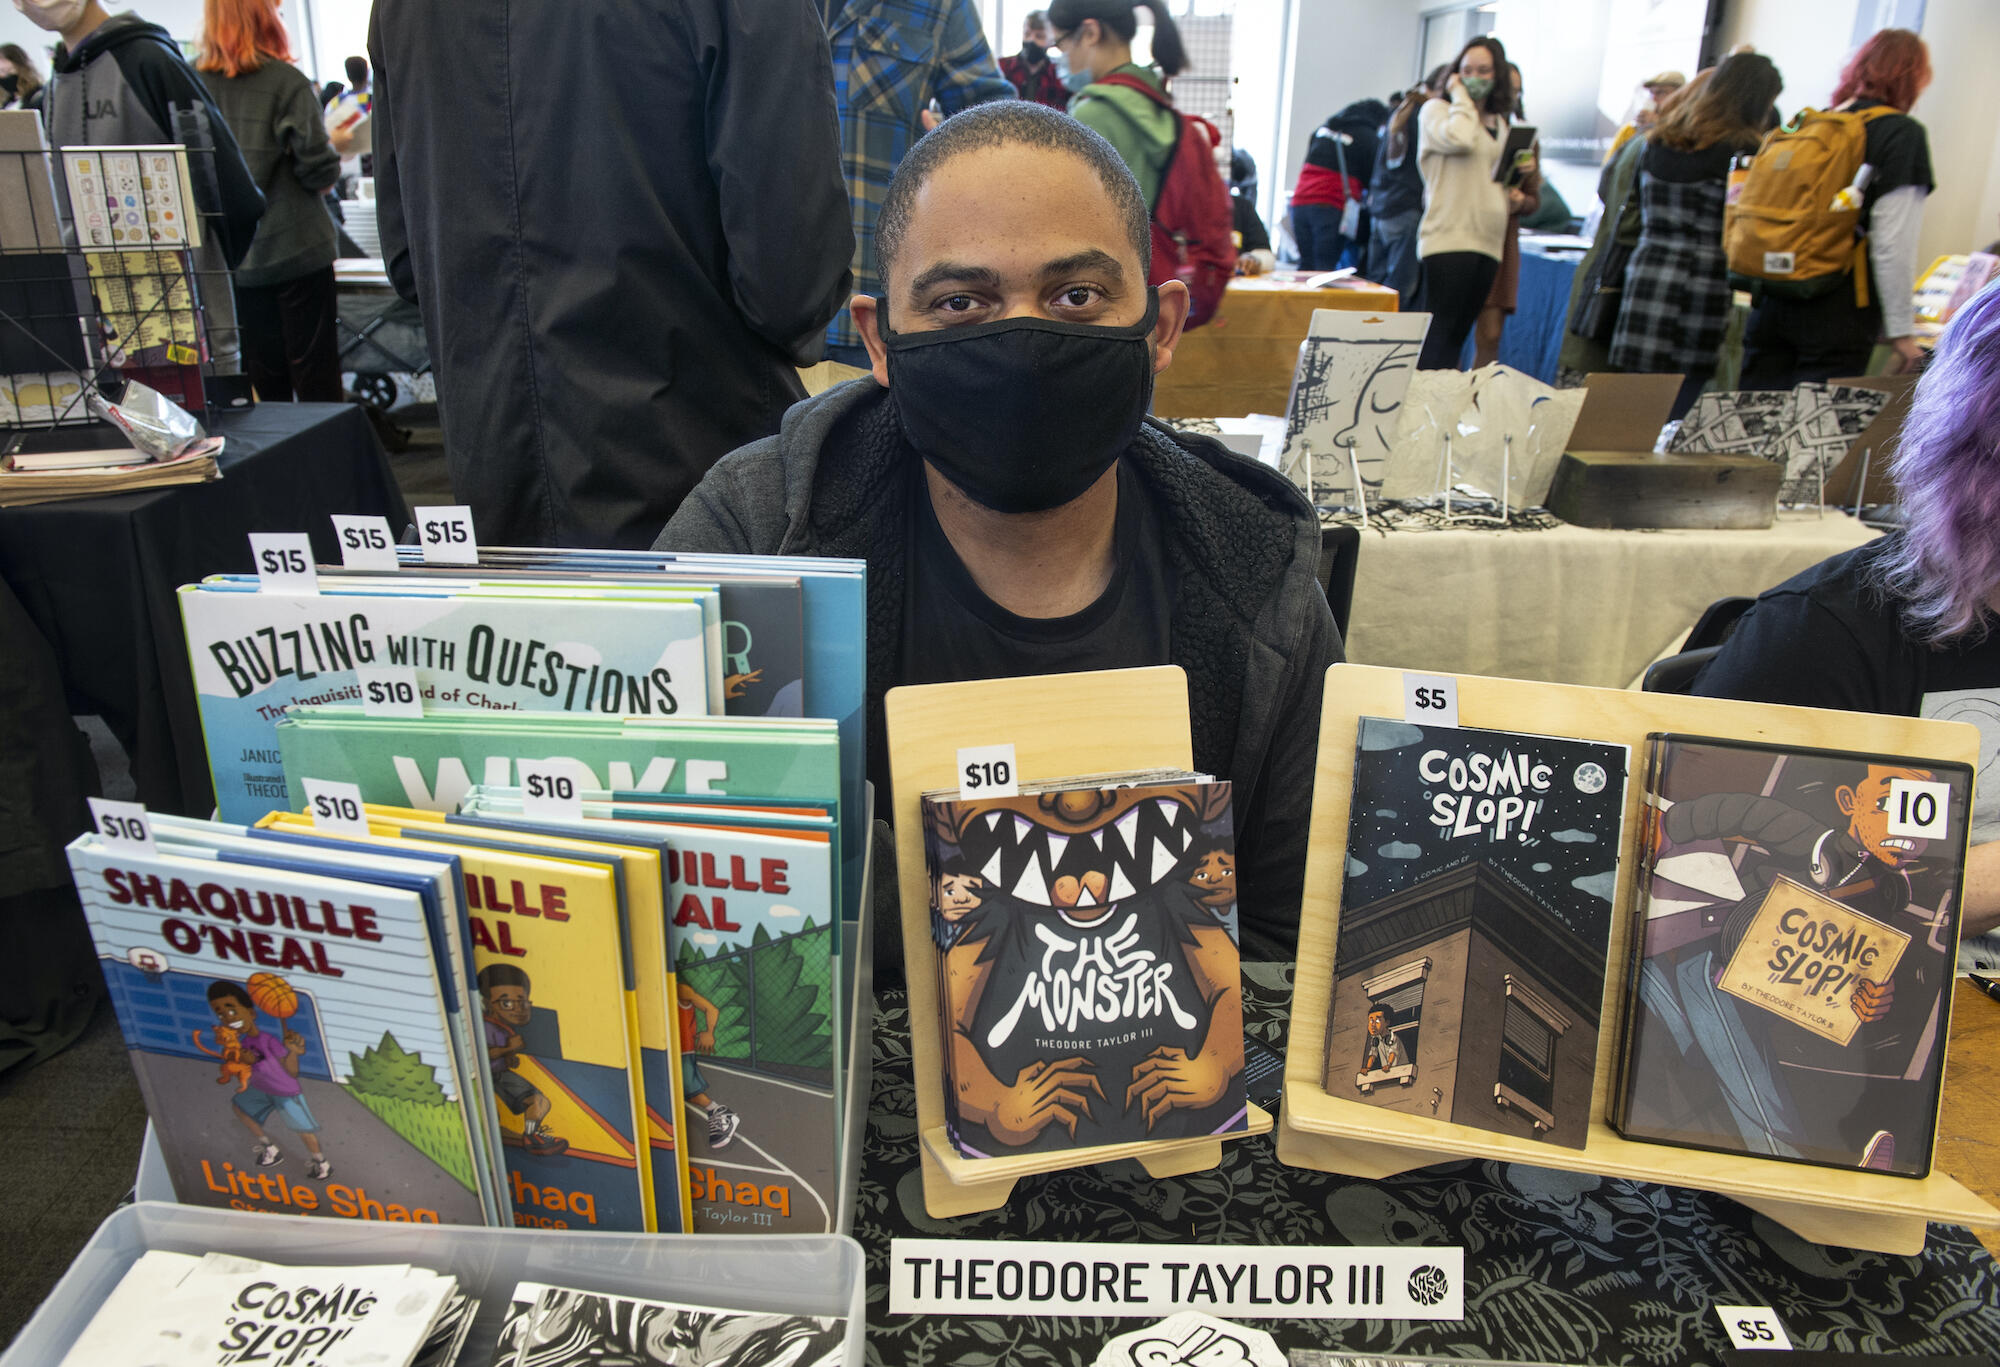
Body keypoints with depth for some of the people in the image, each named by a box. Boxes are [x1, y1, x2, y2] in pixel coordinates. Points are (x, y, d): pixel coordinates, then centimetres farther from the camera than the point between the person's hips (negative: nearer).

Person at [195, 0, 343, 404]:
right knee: (316, 381, 1)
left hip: (234, 259, 4)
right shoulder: (286, 82, -10)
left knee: (265, 382, 13)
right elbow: (319, 169, -13)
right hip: (295, 249, -4)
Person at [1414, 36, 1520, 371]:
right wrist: (1459, 95, -4)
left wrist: (1512, 197, 13)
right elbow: (1459, 139, -20)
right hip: (1446, 240, -7)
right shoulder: (1437, 110, 3)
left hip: (1487, 243, 7)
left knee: (1456, 337, 8)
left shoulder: (1500, 123, 21)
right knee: (1436, 338, -11)